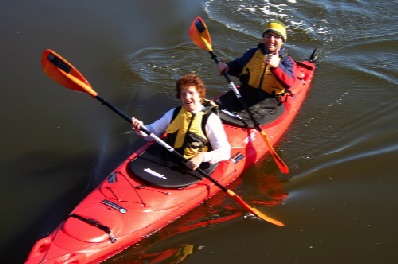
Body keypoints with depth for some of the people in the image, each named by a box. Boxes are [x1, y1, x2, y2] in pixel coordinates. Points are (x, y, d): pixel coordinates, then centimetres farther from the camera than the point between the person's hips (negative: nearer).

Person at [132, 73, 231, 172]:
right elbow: (153, 130, 19)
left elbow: (225, 152, -11)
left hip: (195, 169, -4)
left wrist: (202, 157, -27)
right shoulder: (174, 113, 10)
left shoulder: (210, 119, -6)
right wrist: (140, 129, -4)